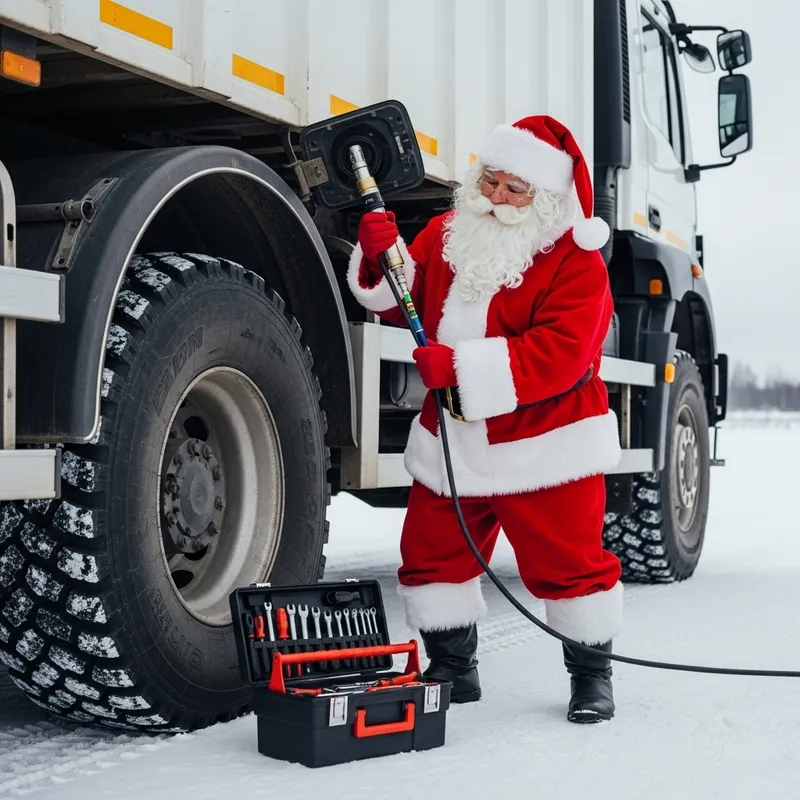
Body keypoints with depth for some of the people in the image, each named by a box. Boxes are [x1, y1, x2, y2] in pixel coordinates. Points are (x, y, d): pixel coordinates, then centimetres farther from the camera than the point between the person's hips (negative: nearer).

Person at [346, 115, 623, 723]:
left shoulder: (575, 263, -13)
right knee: (431, 556, 9)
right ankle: (454, 669, 26)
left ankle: (592, 673, 21)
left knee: (568, 563, 1)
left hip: (546, 444, -5)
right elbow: (404, 301, 12)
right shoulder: (447, 235, 7)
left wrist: (463, 367, -30)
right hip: (454, 439, 5)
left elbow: (556, 356, -24)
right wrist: (380, 261, -10)